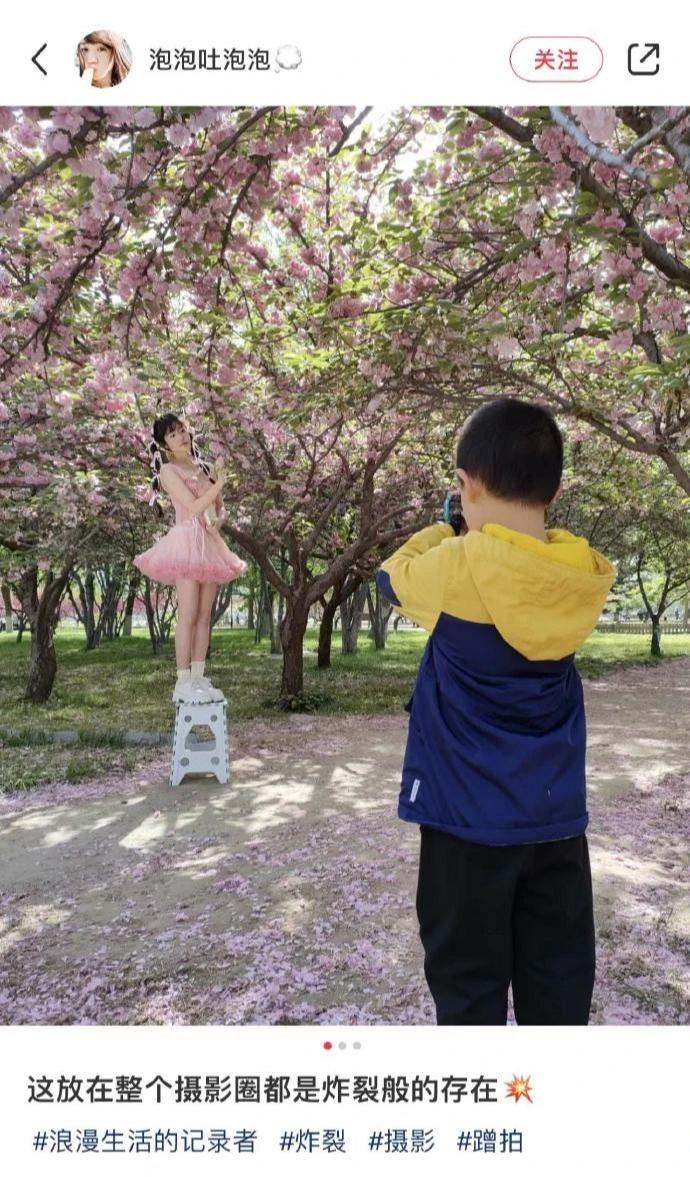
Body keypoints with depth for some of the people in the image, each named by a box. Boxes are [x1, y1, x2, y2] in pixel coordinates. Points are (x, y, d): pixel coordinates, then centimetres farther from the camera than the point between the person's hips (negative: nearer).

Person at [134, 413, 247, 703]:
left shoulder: (203, 468, 19)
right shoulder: (169, 470, -2)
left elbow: (220, 508, 20)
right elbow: (194, 507, -12)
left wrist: (218, 521, -1)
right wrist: (218, 485, -8)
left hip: (210, 544, 7)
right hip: (188, 541, -7)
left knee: (204, 616, 5)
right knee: (188, 615, -10)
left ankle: (198, 677, 9)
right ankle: (183, 682, -7)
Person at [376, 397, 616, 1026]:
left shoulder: (455, 567, -18)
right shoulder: (588, 576, -5)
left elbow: (393, 575, 2)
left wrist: (446, 532, 16)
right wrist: (478, 539, 12)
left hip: (470, 815, -4)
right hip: (557, 815, 4)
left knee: (469, 982, 11)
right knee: (560, 980, 17)